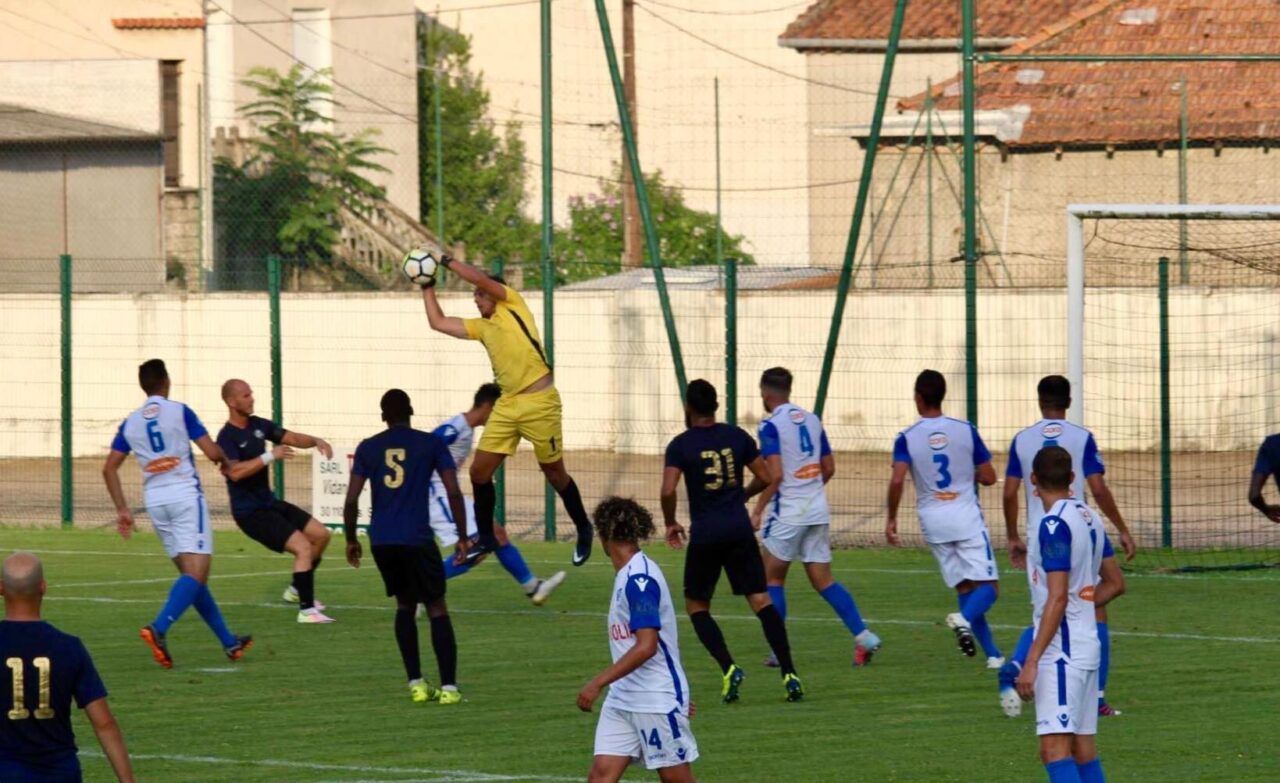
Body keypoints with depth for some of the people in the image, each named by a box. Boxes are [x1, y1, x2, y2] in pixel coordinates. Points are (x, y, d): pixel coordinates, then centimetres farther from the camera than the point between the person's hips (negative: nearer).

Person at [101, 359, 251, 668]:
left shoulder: (131, 423, 9)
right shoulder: (179, 412, -4)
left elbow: (109, 468, 7)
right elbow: (213, 453, -7)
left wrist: (122, 510, 13)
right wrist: (225, 461, 16)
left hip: (155, 501, 6)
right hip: (185, 495, -6)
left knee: (191, 573, 12)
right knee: (196, 571, -11)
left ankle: (229, 642, 18)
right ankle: (158, 629, -32)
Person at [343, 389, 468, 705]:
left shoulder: (368, 448, 7)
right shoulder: (431, 444, 2)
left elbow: (351, 500, 2)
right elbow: (453, 492, -4)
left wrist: (351, 540, 15)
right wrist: (463, 537, 4)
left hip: (381, 541, 3)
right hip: (417, 538, -3)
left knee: (405, 606, 20)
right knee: (436, 608, 5)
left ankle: (416, 683, 11)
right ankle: (448, 687, -6)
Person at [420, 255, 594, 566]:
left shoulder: (512, 306, -1)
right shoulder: (482, 326, 17)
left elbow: (480, 278, -13)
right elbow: (438, 322, 21)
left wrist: (446, 261, -3)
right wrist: (428, 287, 17)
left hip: (540, 402, -7)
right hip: (508, 405, 7)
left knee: (554, 472, 4)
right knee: (479, 471, 1)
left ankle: (583, 529, 23)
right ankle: (486, 537, 14)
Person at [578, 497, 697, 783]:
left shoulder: (639, 578, -19)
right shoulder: (628, 574, 10)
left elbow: (646, 647, -25)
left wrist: (598, 683, -25)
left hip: (658, 700, -9)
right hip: (622, 698, 9)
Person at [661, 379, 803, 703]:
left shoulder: (681, 445, -5)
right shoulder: (737, 437, 6)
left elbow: (668, 491, -16)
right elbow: (768, 479, 11)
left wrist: (671, 524, 1)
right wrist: (757, 513, 23)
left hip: (705, 534, -3)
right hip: (740, 529, 3)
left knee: (696, 605, 11)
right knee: (761, 601, 3)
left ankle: (729, 668, -8)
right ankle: (789, 673, -8)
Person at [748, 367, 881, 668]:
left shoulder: (771, 425, -10)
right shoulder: (812, 420, 11)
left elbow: (773, 474, -18)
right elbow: (828, 468, 15)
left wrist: (746, 494, -5)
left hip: (788, 510, -6)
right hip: (818, 509, 6)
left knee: (773, 577, 8)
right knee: (823, 580, 8)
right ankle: (862, 635, -6)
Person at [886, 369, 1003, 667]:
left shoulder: (907, 437, -5)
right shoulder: (965, 430, -3)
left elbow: (897, 480, -16)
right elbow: (988, 477, 0)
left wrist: (891, 519, -4)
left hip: (933, 519, 2)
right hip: (966, 515, -2)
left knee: (963, 586, 11)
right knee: (987, 585, -2)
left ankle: (993, 654, 8)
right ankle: (964, 619, -35)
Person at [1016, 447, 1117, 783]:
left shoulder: (1054, 525, -14)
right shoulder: (1090, 519, 12)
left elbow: (1057, 598, -19)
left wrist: (1031, 661, -20)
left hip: (1061, 651, -9)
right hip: (1087, 646, 9)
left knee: (1054, 748, -16)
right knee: (1083, 748, 12)